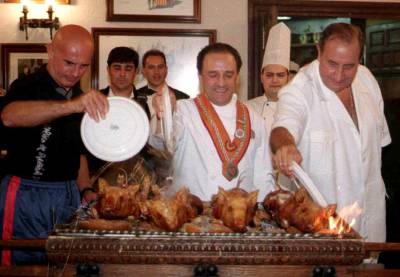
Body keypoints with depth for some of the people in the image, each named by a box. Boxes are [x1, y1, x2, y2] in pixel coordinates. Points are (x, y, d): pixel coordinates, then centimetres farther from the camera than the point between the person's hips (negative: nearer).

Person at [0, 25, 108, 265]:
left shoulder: (83, 99, 10)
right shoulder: (27, 87, -12)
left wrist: (85, 189, 6)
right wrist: (71, 105, -49)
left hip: (69, 194, 6)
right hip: (26, 194, -6)